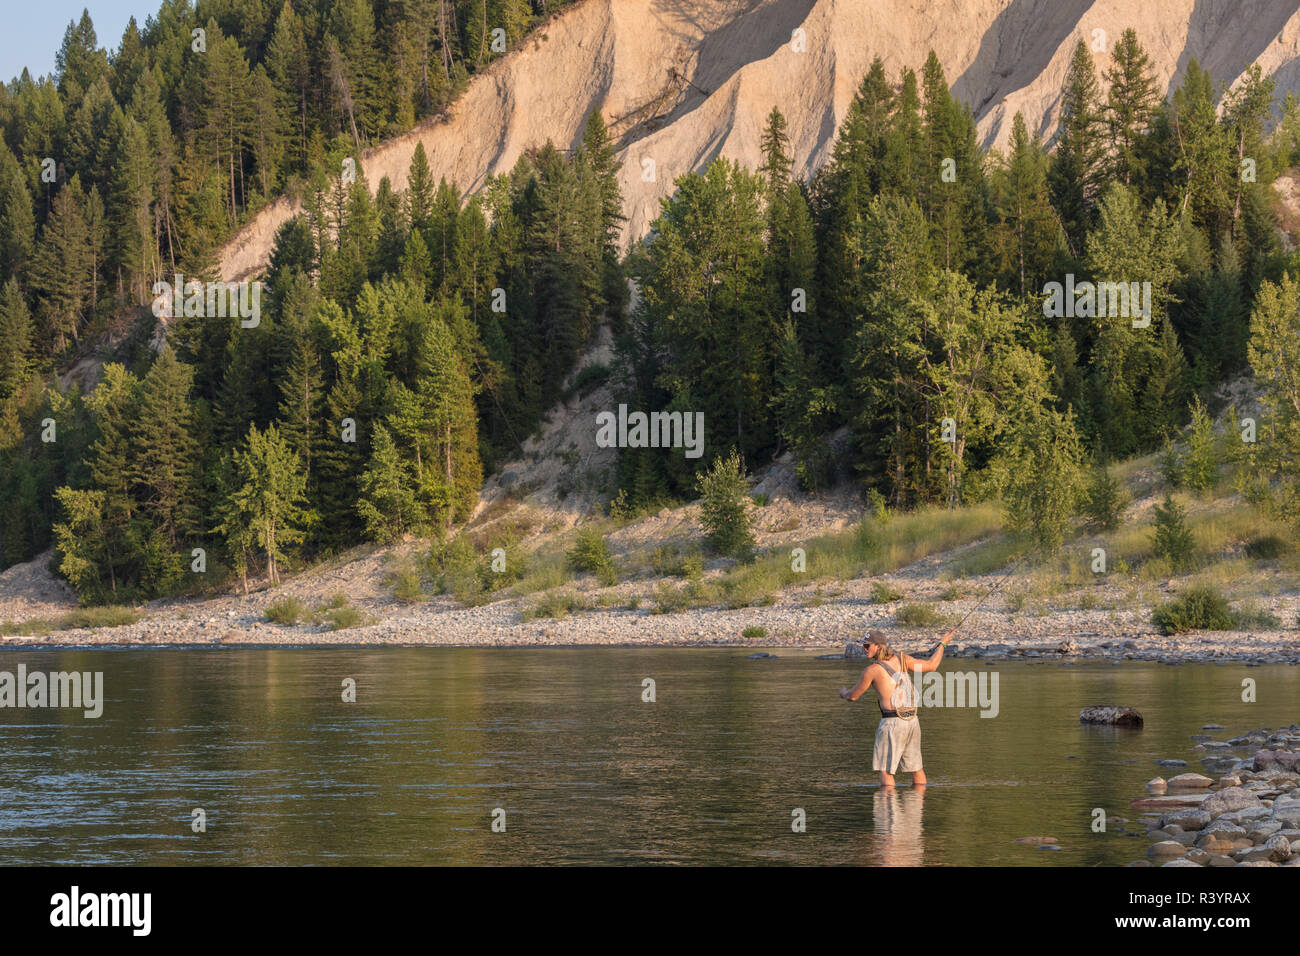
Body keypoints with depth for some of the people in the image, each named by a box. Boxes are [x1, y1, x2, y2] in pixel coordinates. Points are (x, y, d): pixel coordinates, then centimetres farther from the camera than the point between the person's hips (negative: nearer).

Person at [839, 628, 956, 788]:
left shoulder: (871, 670, -8)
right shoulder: (900, 658, 6)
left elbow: (853, 696, 4)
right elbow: (931, 666, 11)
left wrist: (843, 692, 28)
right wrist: (942, 643, 26)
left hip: (892, 721, -7)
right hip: (912, 720, 7)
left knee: (885, 770, -2)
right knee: (915, 766, 17)